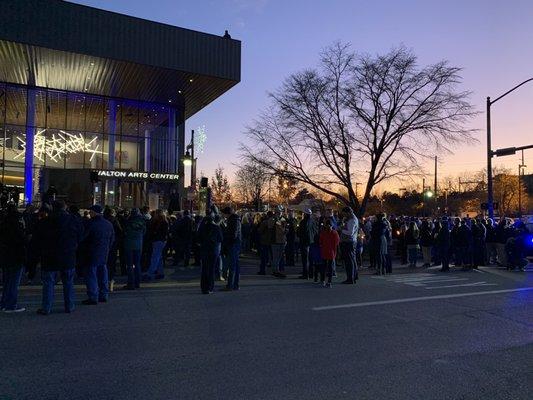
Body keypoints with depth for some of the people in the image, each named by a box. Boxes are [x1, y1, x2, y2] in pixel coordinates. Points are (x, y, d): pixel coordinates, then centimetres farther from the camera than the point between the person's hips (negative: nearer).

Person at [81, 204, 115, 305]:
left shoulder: (91, 223, -14)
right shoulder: (109, 224, 7)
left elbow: (83, 237, -10)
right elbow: (112, 239, 14)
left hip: (93, 253, -7)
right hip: (104, 254, 7)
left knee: (91, 275, -1)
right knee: (102, 273, 14)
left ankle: (93, 297, -1)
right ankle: (103, 295, 20)